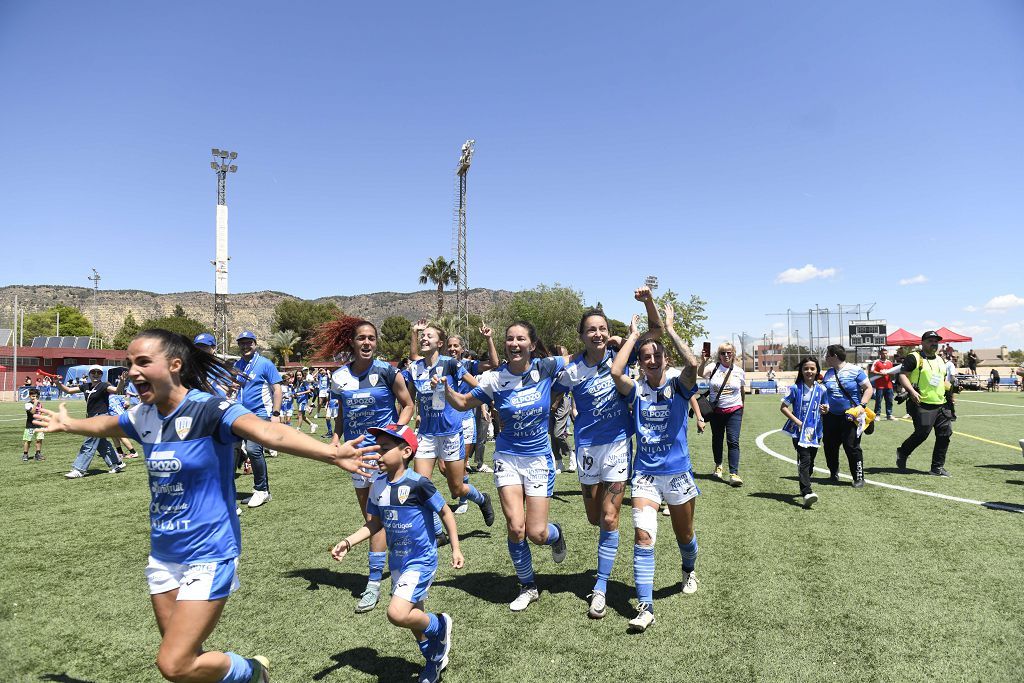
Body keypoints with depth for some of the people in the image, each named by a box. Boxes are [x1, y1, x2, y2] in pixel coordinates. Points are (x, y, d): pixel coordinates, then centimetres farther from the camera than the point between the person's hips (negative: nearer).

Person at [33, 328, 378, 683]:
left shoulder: (208, 408, -21)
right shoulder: (144, 416, 0)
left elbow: (267, 431, -40)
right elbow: (105, 425, 25)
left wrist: (330, 453, -55)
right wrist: (66, 424, 42)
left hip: (208, 555, -7)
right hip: (163, 555, 7)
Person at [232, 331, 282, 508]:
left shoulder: (265, 364, -4)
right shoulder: (236, 365, 11)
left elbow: (277, 389, -6)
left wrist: (276, 414, -13)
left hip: (261, 414, -6)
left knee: (253, 449, -19)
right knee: (255, 453, 10)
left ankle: (261, 490, -4)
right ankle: (264, 492, 19)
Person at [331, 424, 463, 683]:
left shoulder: (417, 484, -22)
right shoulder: (377, 486, -3)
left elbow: (445, 512, -11)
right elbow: (373, 524, 7)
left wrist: (455, 549, -10)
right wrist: (347, 542, -5)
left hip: (421, 561, -7)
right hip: (397, 561, 7)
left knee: (397, 614, -20)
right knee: (413, 616, 19)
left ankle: (440, 626, 9)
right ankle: (434, 659, 45)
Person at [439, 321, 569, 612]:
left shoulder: (544, 368, -9)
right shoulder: (494, 379, -7)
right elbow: (463, 403, 5)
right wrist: (446, 388, -13)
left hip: (539, 458, 0)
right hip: (508, 456, 1)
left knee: (536, 533, -3)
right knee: (515, 527, -8)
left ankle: (556, 534, 37)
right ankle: (528, 587, 19)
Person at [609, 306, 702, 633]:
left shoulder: (678, 385, -5)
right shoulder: (637, 389, -3)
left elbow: (692, 364, -27)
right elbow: (615, 372, -23)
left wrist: (669, 330, -19)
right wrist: (633, 335, -13)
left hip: (678, 473, 0)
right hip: (645, 474, 0)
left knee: (684, 535, 19)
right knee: (643, 535, -16)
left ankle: (689, 570, 53)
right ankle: (645, 607, -7)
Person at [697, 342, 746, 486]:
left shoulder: (739, 371, 3)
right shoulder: (713, 367, -4)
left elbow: (742, 391, 14)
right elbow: (700, 373, -25)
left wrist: (742, 407, 19)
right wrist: (704, 361, -42)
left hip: (734, 411, 0)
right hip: (716, 411, 0)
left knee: (733, 441, -10)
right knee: (717, 439, 15)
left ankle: (734, 474, -12)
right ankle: (718, 466, 37)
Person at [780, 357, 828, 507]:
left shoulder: (821, 389, 6)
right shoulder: (795, 388, -4)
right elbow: (783, 407, -2)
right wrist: (796, 421, -11)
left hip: (815, 431, 4)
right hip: (799, 431, -4)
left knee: (810, 461, 13)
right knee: (804, 459, -17)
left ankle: (804, 487, 33)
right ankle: (807, 492, -25)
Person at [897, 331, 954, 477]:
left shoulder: (940, 361, 21)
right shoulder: (914, 358, -3)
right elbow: (902, 375, -11)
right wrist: (912, 391, -23)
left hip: (941, 404, 8)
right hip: (922, 405, -7)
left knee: (945, 434, 2)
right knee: (922, 433, -10)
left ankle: (937, 467, 12)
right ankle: (902, 453, 17)